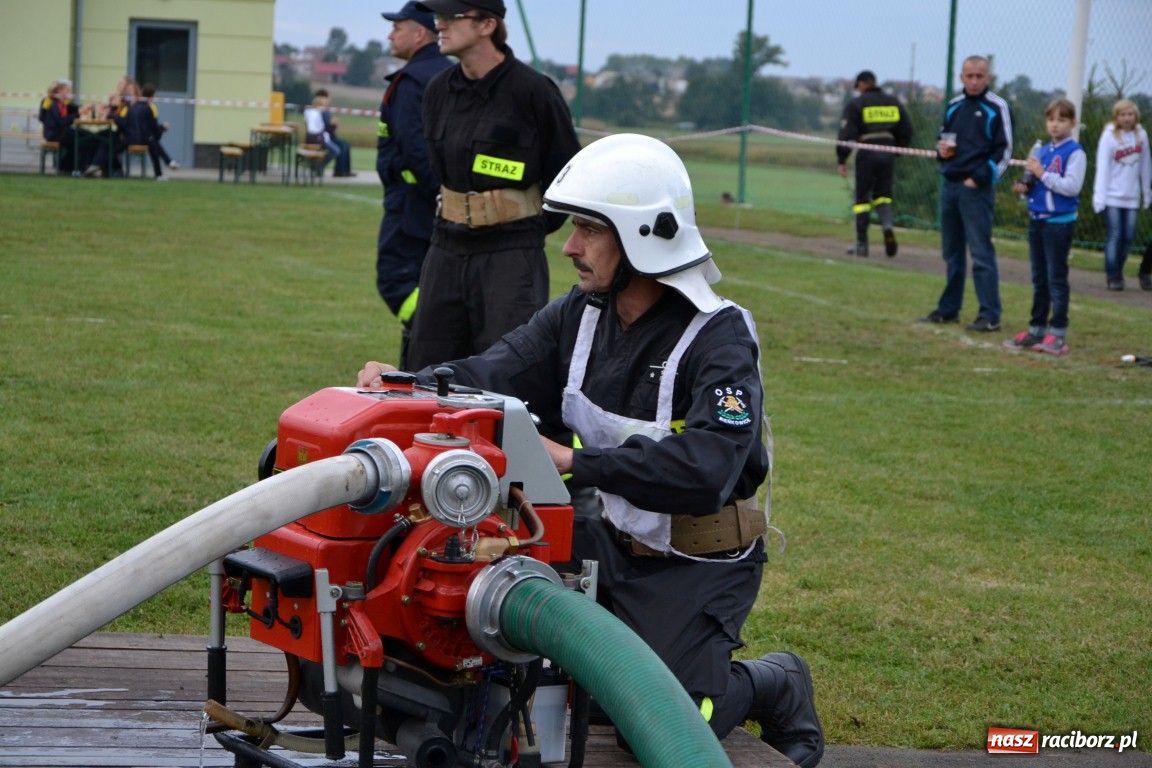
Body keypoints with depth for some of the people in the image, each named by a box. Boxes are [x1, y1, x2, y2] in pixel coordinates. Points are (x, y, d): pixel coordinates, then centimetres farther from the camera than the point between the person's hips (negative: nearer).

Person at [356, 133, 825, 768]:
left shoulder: (721, 339, -21)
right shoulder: (581, 314, 0)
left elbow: (706, 467, -35)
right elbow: (492, 376, -12)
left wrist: (579, 461, -40)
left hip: (700, 564, -6)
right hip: (613, 541, 7)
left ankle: (773, 686, 19)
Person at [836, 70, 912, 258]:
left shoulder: (856, 104, -2)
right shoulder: (894, 102, 12)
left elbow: (847, 134, -7)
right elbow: (906, 131, 13)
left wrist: (841, 160, -3)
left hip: (867, 153, -4)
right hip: (887, 152, 4)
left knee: (862, 198, 5)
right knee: (882, 194, 14)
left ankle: (862, 244, 5)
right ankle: (887, 224, -16)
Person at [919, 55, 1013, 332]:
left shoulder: (996, 108, -5)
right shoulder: (954, 106, 14)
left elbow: (1004, 150, -7)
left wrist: (980, 178, -14)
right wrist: (941, 148, 4)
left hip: (976, 188, -7)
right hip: (949, 185, 7)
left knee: (981, 252, -10)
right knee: (952, 252, 13)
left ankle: (990, 315, -9)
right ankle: (948, 309, 21)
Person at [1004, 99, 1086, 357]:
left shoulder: (1074, 152, -9)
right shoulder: (1042, 151, 13)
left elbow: (1072, 187, -18)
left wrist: (1042, 174, -18)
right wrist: (1025, 188, 0)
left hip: (1060, 222, -7)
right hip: (1037, 219, 7)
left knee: (1056, 278, -5)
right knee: (1039, 278, 12)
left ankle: (1058, 333, -2)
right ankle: (1036, 329, 19)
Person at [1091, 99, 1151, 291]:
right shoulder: (1109, 136, -7)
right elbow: (1102, 167, -10)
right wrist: (1099, 196, -15)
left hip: (1131, 196, 4)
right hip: (1112, 196, -4)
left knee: (1128, 236, 4)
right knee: (1114, 235, -6)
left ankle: (1118, 271, 20)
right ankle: (1113, 277, -1)